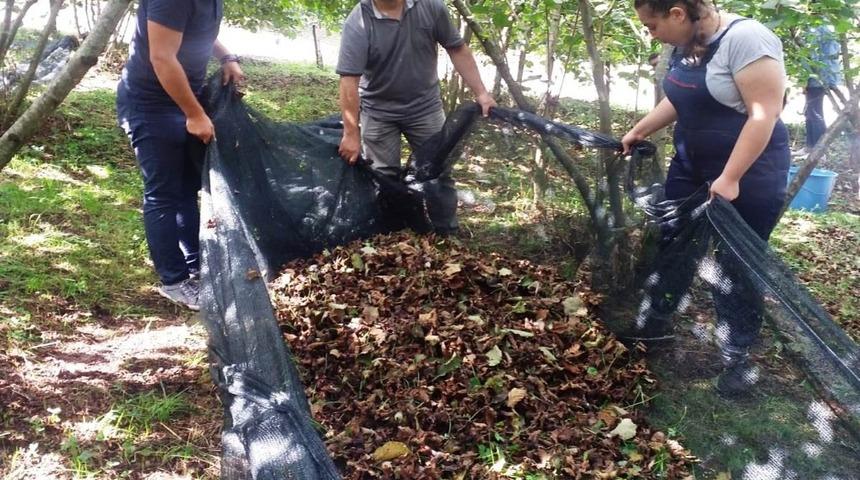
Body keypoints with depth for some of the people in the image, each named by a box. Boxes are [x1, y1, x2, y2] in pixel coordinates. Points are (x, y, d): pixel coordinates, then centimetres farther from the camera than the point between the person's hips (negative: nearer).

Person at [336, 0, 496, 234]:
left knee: (439, 171, 6)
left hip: (425, 106, 2)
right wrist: (351, 134, -24)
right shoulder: (358, 23, -21)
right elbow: (349, 81, -23)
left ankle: (448, 235, 20)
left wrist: (480, 93, -8)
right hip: (379, 112, -2)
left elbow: (457, 49, -3)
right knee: (383, 177, 4)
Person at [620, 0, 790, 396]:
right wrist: (638, 131, 18)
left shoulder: (745, 38, -25)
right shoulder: (686, 44, 0)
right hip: (691, 166, 8)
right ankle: (656, 321, 34)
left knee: (736, 266, 2)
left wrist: (730, 179, -26)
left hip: (749, 176, -8)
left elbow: (765, 113, -26)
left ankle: (738, 359, 17)